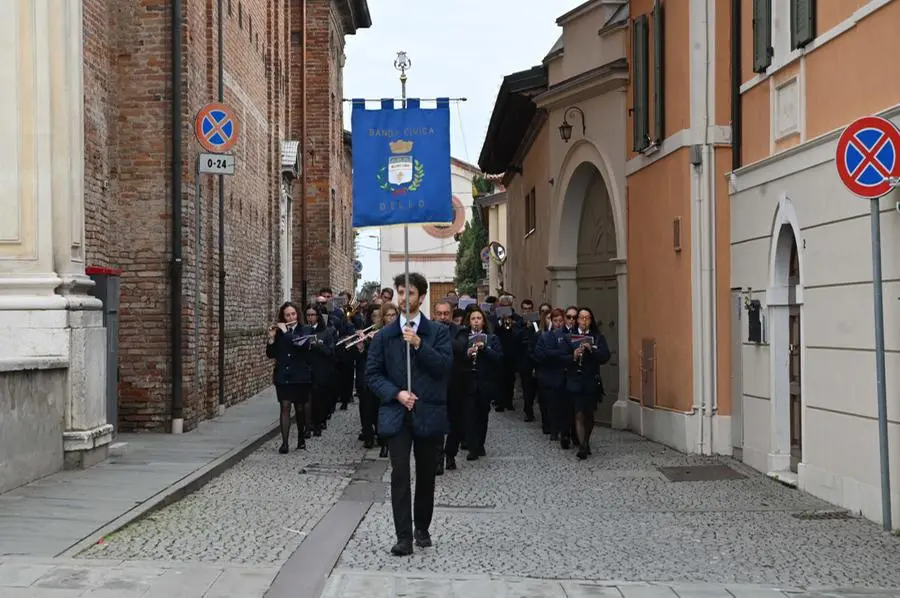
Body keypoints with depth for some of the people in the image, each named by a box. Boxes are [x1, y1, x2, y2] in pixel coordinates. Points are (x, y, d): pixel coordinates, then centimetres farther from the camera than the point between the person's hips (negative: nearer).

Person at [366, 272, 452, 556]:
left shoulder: (438, 332, 3)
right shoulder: (384, 335, 6)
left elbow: (445, 366, -10)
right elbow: (372, 373, 4)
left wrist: (419, 344, -18)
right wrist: (396, 393, -11)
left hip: (428, 413, 0)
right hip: (397, 413, 0)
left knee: (426, 474, 10)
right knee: (400, 473, -9)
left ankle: (422, 528, 26)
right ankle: (404, 536, -6)